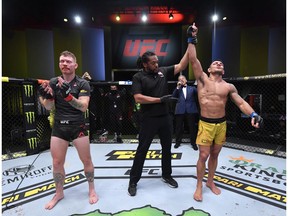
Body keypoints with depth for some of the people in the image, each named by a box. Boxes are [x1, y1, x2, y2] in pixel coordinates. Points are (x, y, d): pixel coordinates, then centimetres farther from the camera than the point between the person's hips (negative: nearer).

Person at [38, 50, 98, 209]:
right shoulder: (53, 82, 3)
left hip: (78, 127, -3)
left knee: (86, 160, 5)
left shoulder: (82, 84, -8)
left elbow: (83, 107, -20)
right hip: (59, 127, 3)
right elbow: (49, 107, 1)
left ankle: (92, 190, 28)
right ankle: (59, 193, 33)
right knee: (57, 163, 10)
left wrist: (68, 95, -35)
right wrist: (46, 97, -21)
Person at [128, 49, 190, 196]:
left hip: (165, 118, 5)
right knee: (142, 150, 5)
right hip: (149, 120, -4)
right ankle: (133, 181, 21)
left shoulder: (163, 72, 4)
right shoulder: (138, 77, -7)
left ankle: (166, 175, 38)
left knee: (167, 148, 17)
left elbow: (181, 66, 2)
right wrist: (161, 99, -18)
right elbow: (138, 98, -17)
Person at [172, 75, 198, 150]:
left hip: (191, 110, 0)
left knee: (192, 127, 4)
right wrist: (178, 87, -5)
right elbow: (173, 96, -1)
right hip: (180, 110, 1)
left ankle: (193, 143, 18)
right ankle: (178, 142, 23)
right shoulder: (177, 89, 14)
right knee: (178, 127, 7)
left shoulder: (192, 88, 13)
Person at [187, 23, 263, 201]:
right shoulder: (203, 79, -2)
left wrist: (253, 114, -15)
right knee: (204, 155, 0)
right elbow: (193, 60, -9)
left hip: (222, 124, 3)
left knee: (215, 155, 15)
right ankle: (199, 186, 20)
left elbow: (241, 102, 1)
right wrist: (192, 40, -10)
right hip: (205, 124, -3)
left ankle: (210, 181, 36)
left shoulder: (229, 87, 5)